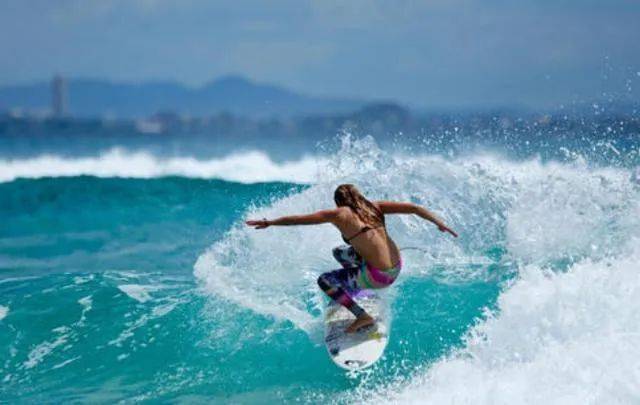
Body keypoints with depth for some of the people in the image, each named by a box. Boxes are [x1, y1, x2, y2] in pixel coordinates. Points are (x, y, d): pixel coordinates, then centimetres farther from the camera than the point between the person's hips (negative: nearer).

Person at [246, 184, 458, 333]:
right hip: (397, 267, 8)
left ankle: (363, 317, 3)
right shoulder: (374, 207, 9)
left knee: (324, 281, 8)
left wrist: (269, 223, 5)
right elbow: (413, 208, 3)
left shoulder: (340, 214, -5)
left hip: (379, 276, -7)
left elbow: (298, 219, -4)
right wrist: (439, 223, 8)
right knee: (339, 252, 23)